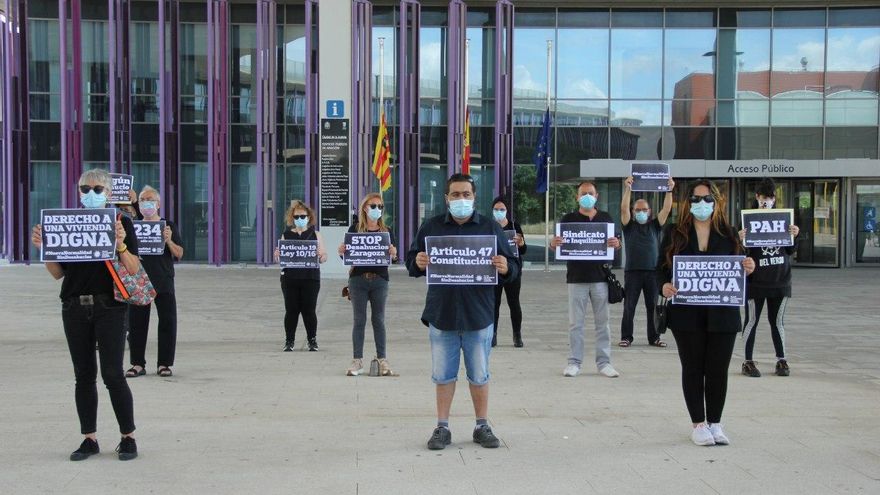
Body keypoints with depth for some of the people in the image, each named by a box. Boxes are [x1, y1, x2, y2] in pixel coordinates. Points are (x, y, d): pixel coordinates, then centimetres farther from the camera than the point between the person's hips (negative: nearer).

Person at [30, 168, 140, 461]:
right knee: (84, 376, 8)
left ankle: (128, 438, 6)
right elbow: (58, 273, 11)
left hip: (109, 307, -4)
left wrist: (120, 245, -22)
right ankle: (89, 439, 17)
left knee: (112, 374, -6)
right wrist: (43, 247, -5)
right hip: (75, 308, 4)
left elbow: (134, 270, -6)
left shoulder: (121, 222, 0)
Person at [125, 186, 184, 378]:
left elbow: (179, 254, 0)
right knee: (136, 322, 2)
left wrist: (168, 241, -17)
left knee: (167, 322, -1)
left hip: (164, 281, -1)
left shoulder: (168, 225, 5)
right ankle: (138, 364, 11)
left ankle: (164, 363, 9)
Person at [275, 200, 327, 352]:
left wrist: (321, 255, -17)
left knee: (309, 310, 2)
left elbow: (324, 258, 5)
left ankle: (312, 340, 15)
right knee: (291, 310, 4)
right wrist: (277, 255, -13)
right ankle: (289, 341, 13)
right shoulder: (286, 235, 8)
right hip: (290, 278, 1)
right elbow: (279, 258, 9)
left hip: (310, 278, -1)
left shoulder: (315, 235, 6)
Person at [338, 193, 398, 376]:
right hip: (358, 279, -1)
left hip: (380, 280, 1)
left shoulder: (387, 231, 6)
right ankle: (357, 360, 8)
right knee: (359, 320, 3)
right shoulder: (355, 229, 2)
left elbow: (392, 258, 4)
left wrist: (393, 254, -18)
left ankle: (382, 359, 13)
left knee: (379, 320, 7)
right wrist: (342, 252, -17)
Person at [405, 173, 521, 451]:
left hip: (478, 316, 0)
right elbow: (411, 262, 8)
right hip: (441, 314, 1)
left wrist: (505, 268, -19)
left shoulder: (490, 228, 4)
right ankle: (442, 428, 18)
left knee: (479, 375, 9)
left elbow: (513, 267, 4)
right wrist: (418, 263, -15)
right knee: (443, 375, 8)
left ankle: (482, 427, 21)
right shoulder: (431, 227, 6)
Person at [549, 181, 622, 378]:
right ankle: (574, 362, 7)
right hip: (576, 277, -1)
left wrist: (617, 244, -13)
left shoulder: (606, 218, 10)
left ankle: (604, 362, 12)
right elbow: (557, 245, 3)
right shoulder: (568, 219, 5)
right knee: (575, 323, 1)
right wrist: (554, 244, -21)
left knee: (602, 322, 5)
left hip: (600, 276, 1)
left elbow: (616, 242, 11)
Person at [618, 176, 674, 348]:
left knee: (653, 306, 5)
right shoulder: (629, 226, 8)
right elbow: (624, 208, -7)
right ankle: (626, 337, 7)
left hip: (652, 271, 2)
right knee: (629, 306, 0)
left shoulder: (655, 225, 13)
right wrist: (627, 189, -17)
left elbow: (666, 209, 1)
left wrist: (669, 190, -10)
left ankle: (654, 337, 12)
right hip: (632, 271, -1)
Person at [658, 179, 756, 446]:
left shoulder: (729, 234, 7)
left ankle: (715, 423, 20)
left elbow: (739, 270, 9)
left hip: (722, 314, 1)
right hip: (687, 314, -1)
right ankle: (698, 424, 17)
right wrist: (664, 285, -17)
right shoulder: (675, 233, 4)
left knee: (718, 369, 5)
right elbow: (661, 267, 3)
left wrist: (748, 269, -14)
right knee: (693, 369, 6)